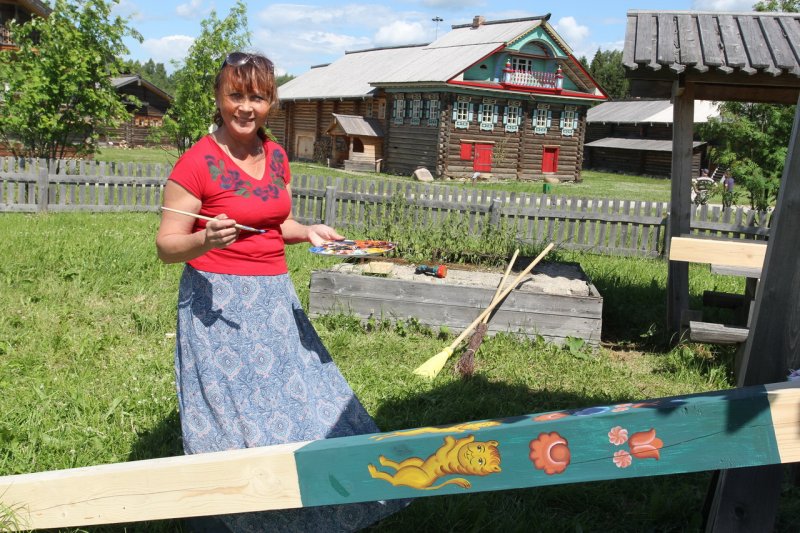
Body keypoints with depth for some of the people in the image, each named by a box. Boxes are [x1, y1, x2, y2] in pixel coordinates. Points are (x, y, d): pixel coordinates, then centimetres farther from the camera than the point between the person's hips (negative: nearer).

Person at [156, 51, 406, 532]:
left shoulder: (276, 155, 7)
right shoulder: (197, 162, -12)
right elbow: (167, 245, -11)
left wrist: (310, 232, 1)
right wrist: (207, 240, -30)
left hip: (275, 298, 7)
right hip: (218, 303, -7)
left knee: (300, 409, 13)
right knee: (231, 425, -1)